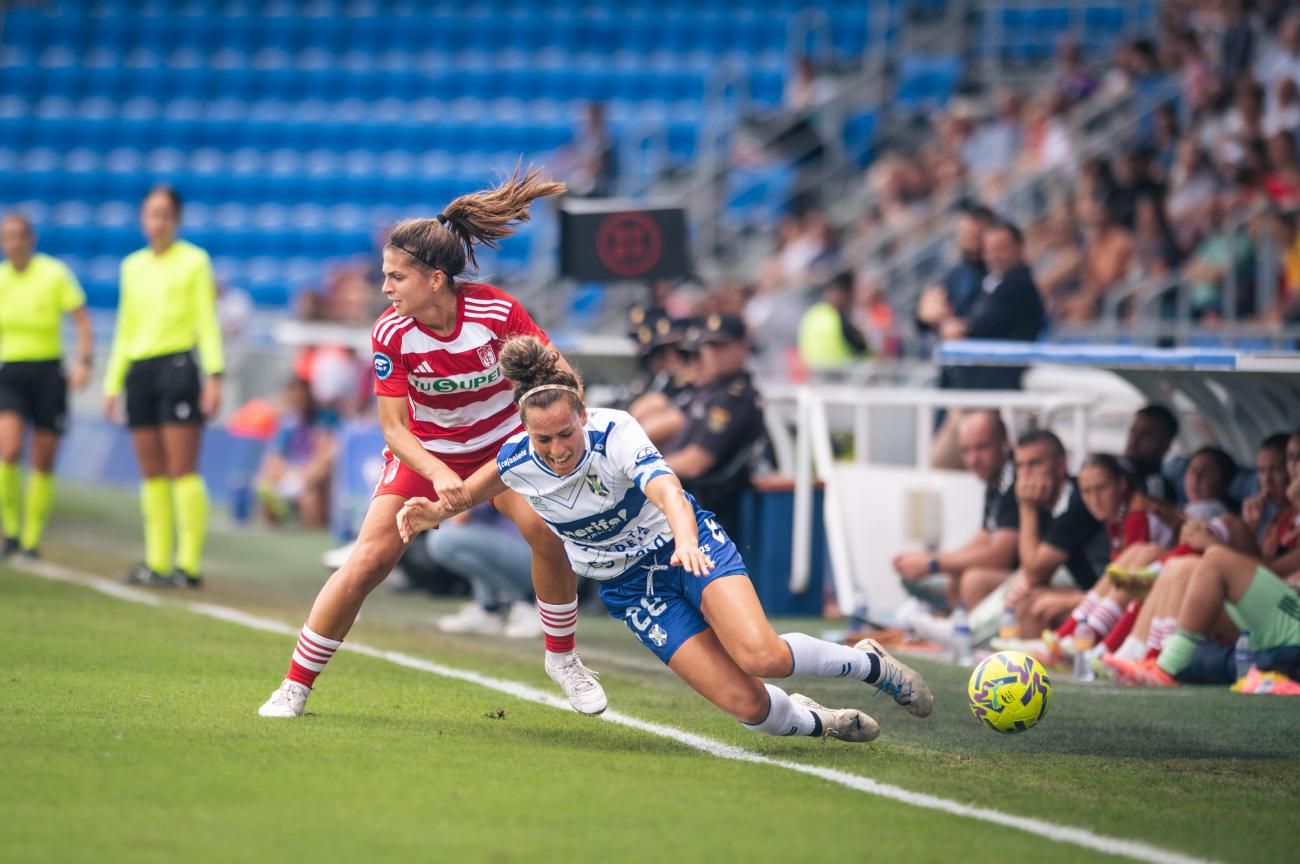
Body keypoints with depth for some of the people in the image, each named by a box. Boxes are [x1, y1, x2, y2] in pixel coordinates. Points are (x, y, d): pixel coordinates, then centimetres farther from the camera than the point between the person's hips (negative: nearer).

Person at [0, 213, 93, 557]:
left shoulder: (55, 274, -4)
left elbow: (82, 320, -2)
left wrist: (83, 361, -14)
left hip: (49, 372, -1)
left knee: (43, 462, 2)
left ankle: (32, 539, 13)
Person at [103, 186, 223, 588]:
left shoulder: (194, 261, 2)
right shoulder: (132, 266, 16)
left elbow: (208, 323, -1)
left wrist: (214, 376, -11)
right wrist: (113, 384, 16)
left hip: (178, 366, -5)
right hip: (138, 370, 5)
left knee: (182, 470, -9)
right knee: (151, 472, 4)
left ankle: (190, 564, -9)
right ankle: (157, 562, 7)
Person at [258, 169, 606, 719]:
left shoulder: (496, 312, -26)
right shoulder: (391, 333, -23)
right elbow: (394, 428, -18)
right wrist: (439, 475, -34)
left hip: (502, 442, 0)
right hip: (424, 451, 0)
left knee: (549, 534, -21)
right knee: (368, 560, -13)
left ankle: (562, 659, 5)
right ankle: (296, 684, -1)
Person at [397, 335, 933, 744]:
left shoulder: (615, 432, -26)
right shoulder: (517, 461, -14)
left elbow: (664, 487, -44)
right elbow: (471, 490, 10)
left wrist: (686, 541, -63)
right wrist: (433, 512, -10)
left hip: (690, 547, -3)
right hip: (629, 585, 3)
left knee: (761, 656, -29)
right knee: (745, 703, -15)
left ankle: (869, 663, 1)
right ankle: (812, 721, 20)